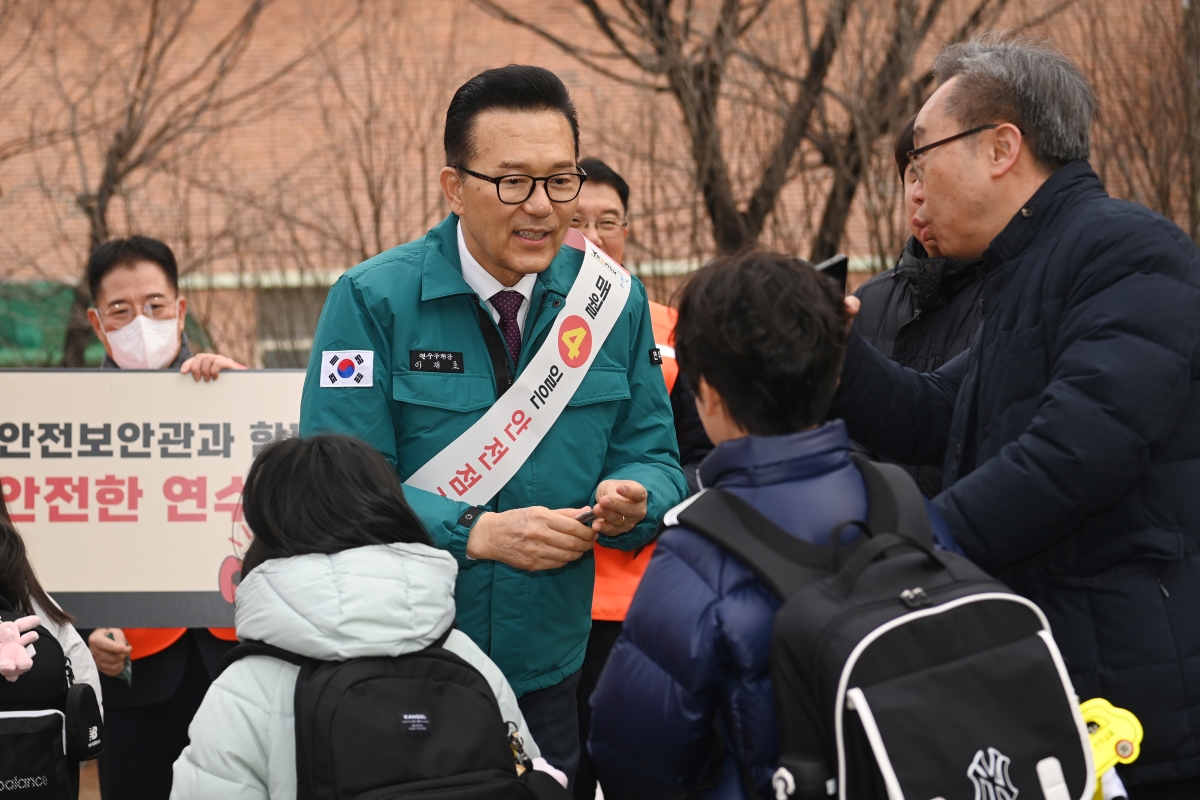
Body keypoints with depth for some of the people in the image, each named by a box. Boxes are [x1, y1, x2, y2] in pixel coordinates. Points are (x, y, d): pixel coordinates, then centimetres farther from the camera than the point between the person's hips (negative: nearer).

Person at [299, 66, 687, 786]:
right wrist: (478, 533, -28)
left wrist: (631, 501, -19)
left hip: (550, 674, 3)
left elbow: (655, 458, 4)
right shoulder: (373, 301, -10)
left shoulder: (616, 301, 1)